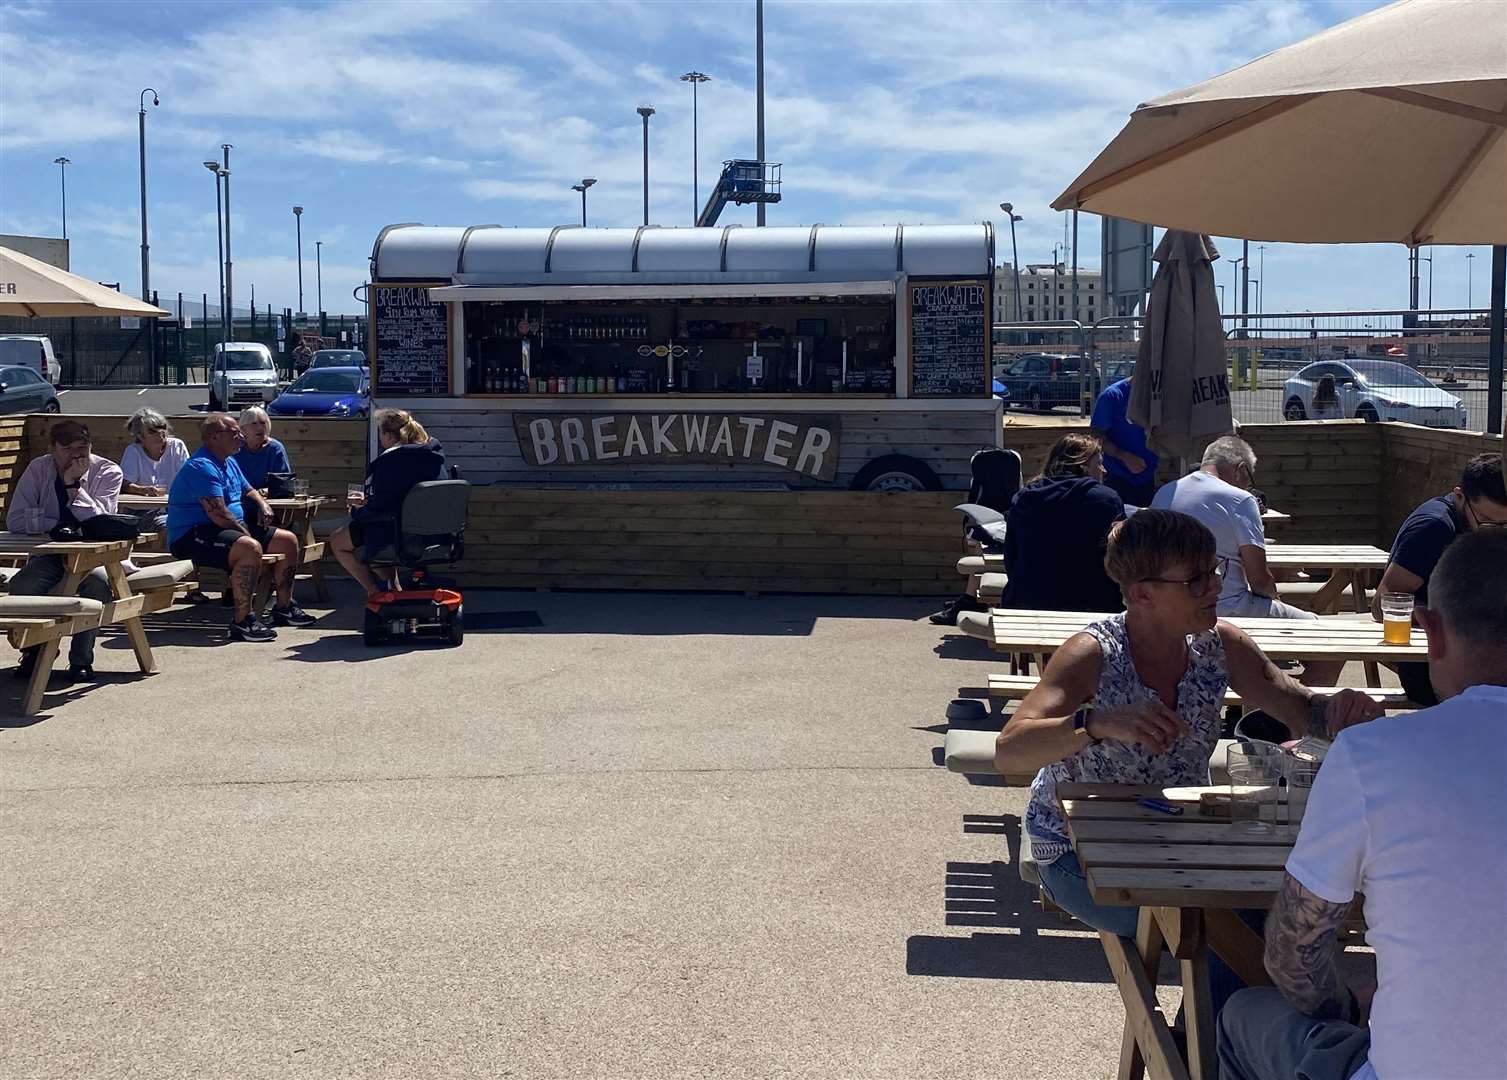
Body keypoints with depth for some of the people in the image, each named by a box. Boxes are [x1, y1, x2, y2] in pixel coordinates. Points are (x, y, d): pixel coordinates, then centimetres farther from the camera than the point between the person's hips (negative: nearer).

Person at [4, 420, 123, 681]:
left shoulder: (108, 472, -8)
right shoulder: (38, 470, -2)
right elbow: (15, 521, -8)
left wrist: (73, 485, -25)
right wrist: (61, 526, -16)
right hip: (50, 553, 2)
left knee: (97, 580, -35)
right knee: (21, 585, -27)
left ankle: (81, 659, -20)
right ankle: (35, 651, 1)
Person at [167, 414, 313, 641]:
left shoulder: (229, 462, 16)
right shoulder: (202, 466, -18)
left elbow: (248, 491, 31)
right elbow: (217, 514, -25)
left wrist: (263, 505, 9)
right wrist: (245, 532, -15)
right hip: (192, 536, -11)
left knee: (289, 540, 10)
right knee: (250, 547, -38)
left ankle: (284, 608, 21)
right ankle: (242, 622, -34)